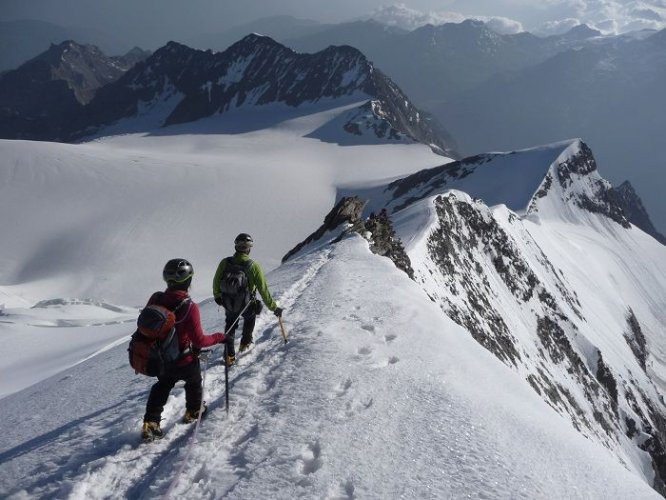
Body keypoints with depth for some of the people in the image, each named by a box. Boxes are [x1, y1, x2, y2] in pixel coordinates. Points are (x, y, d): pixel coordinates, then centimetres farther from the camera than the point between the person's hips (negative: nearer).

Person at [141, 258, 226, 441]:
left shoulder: (155, 299, -17)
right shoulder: (190, 307, -32)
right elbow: (199, 340, -27)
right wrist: (220, 337, -12)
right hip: (185, 361, -4)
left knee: (162, 386, 31)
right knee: (194, 382, 29)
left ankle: (150, 423, 28)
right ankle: (193, 412, 50)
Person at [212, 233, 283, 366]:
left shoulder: (225, 263, -17)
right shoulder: (254, 266, -24)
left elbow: (216, 283, -1)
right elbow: (263, 290, -18)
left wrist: (217, 296, 20)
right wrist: (274, 307, -6)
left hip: (228, 304, 2)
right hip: (247, 305, -1)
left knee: (230, 326, 29)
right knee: (250, 317, 35)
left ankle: (229, 355, 25)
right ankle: (245, 343, 45)